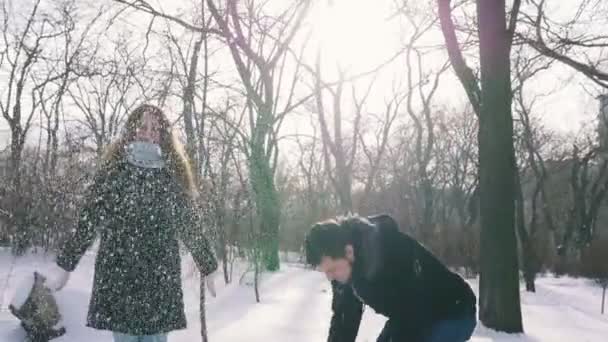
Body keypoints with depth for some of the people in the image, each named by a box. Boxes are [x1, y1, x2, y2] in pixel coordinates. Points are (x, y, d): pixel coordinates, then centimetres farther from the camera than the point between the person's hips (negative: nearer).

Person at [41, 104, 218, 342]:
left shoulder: (173, 176, 6)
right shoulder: (113, 171, 1)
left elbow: (190, 226, 12)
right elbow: (88, 220, 3)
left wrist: (208, 267, 15)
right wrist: (65, 263, 3)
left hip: (161, 277, 1)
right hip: (118, 274, -1)